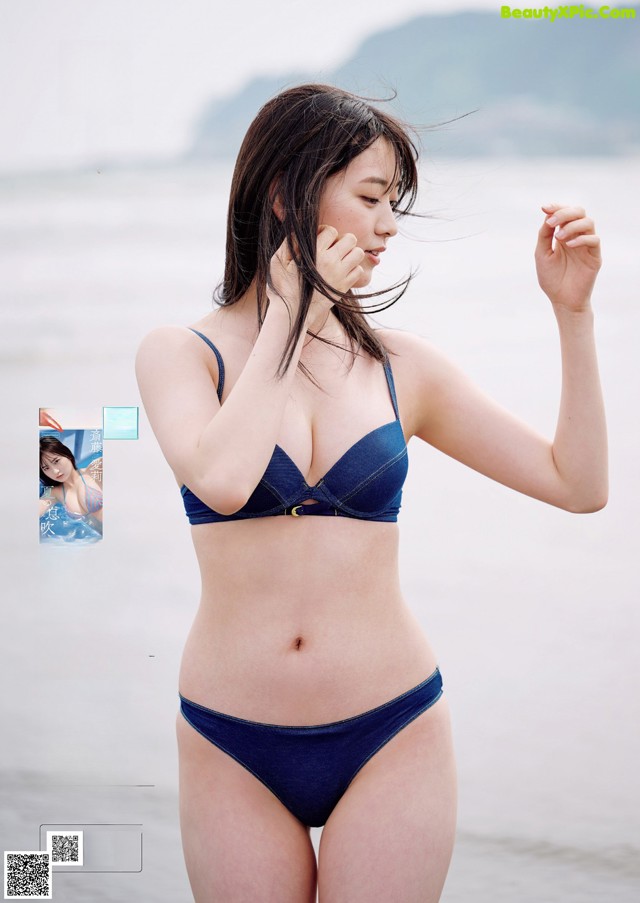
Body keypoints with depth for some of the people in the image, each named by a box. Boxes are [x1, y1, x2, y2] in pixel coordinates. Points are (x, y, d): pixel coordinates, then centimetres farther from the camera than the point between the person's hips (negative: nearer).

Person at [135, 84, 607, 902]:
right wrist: (289, 310, -12)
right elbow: (221, 477, -23)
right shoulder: (181, 353, -2)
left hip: (390, 741, 1)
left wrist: (572, 311, -1)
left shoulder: (400, 366, 3)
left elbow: (577, 483, 5)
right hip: (232, 751, -1)